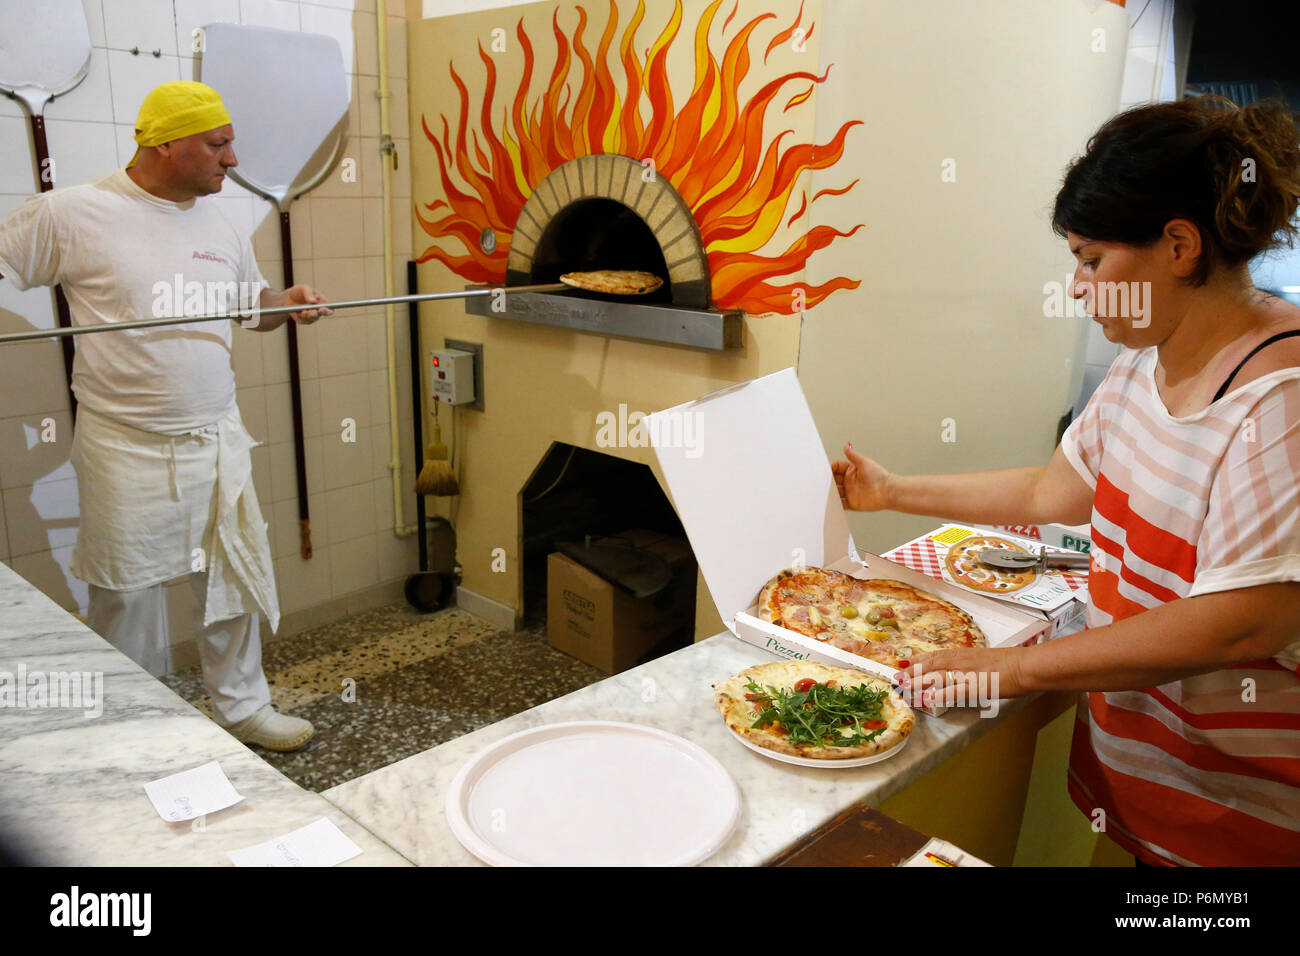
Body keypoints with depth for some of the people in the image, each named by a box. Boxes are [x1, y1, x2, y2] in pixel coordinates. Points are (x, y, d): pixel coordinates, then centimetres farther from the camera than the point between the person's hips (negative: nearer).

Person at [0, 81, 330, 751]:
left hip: (217, 439, 5)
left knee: (237, 577, 12)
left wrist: (288, 303, -3)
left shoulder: (218, 221, 8)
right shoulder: (70, 213, -9)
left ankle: (241, 705, 31)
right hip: (128, 449, -5)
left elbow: (251, 303, 18)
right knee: (126, 595, 10)